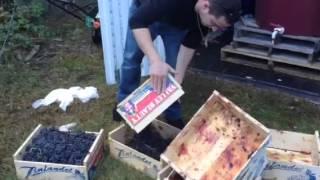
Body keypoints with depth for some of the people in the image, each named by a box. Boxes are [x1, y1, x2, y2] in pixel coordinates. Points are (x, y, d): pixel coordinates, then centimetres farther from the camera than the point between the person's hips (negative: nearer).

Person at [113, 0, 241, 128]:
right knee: (131, 58, 1)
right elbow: (136, 21, -45)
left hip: (177, 23, 3)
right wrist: (155, 60, -55)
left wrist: (178, 80, -19)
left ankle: (173, 116, 12)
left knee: (174, 66, -3)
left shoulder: (207, 14, -29)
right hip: (146, 13, -3)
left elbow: (190, 44, -16)